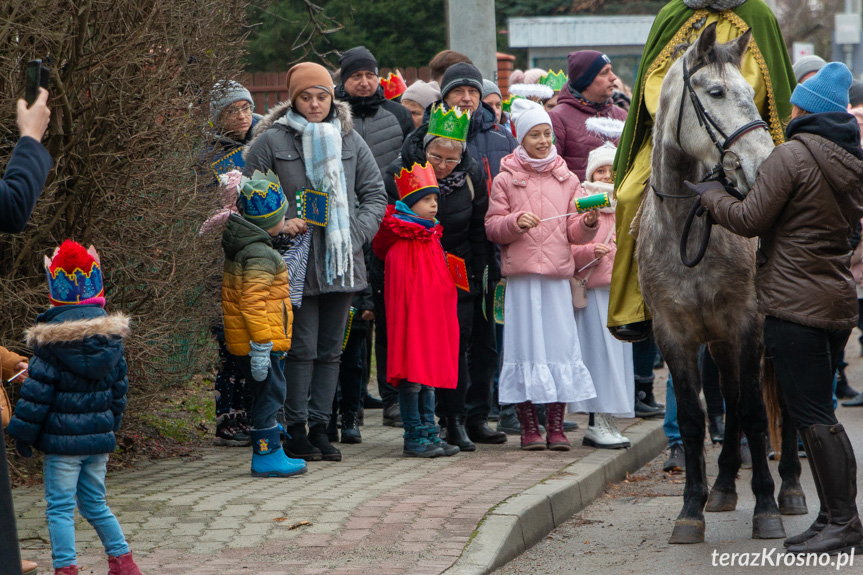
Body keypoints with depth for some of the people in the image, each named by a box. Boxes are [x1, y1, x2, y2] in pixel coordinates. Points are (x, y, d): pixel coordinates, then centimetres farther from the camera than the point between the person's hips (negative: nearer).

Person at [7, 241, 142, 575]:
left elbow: (36, 394, -12)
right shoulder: (111, 338, 3)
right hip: (99, 438, 6)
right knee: (95, 505, 18)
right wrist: (111, 426, 23)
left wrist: (23, 435, -4)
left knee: (60, 508, 0)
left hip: (61, 439, -6)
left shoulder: (52, 343, -13)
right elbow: (119, 387, 12)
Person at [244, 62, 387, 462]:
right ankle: (295, 430, 4)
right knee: (302, 347, -4)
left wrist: (358, 233, -1)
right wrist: (278, 226, -11)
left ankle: (319, 426, 15)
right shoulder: (271, 141, -2)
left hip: (343, 262, 4)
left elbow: (375, 193, 13)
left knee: (331, 349, 8)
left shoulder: (349, 140, 9)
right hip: (297, 262, -4)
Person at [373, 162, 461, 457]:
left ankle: (429, 433, 17)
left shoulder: (432, 238, 14)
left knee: (431, 375, 12)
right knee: (412, 377, -4)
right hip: (411, 320, -9)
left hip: (433, 319, 9)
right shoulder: (400, 243, -12)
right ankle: (414, 437, 0)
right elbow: (399, 289, -15)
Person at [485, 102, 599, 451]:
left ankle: (556, 426, 5)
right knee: (525, 343, -3)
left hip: (557, 272, 2)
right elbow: (492, 227, 2)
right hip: (520, 273, -2)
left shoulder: (566, 179, 13)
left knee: (560, 341, -2)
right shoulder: (506, 179, 6)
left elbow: (574, 232, 9)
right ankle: (529, 425, 4)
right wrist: (515, 223, -16)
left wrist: (587, 224, -12)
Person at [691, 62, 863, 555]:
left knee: (813, 414, -6)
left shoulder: (792, 156, -13)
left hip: (795, 303, -8)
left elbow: (750, 220, -13)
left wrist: (712, 196, 5)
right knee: (816, 412, 14)